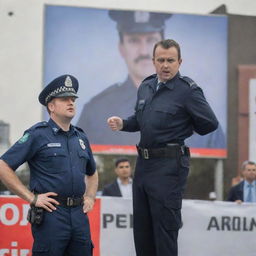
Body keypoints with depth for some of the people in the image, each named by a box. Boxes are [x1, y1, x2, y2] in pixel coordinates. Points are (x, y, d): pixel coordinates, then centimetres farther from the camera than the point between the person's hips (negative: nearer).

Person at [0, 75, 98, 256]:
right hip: (50, 215, -6)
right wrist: (32, 198, -11)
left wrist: (90, 197, 15)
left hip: (79, 214, 6)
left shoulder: (81, 137, 16)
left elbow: (92, 173, 33)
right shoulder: (38, 135, -3)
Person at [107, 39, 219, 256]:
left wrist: (181, 133, 2)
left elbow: (210, 124, -11)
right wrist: (122, 124, 3)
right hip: (144, 162, 8)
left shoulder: (188, 90, -12)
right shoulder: (146, 87, 10)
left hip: (169, 166, -7)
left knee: (165, 228, -3)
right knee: (141, 227, 15)